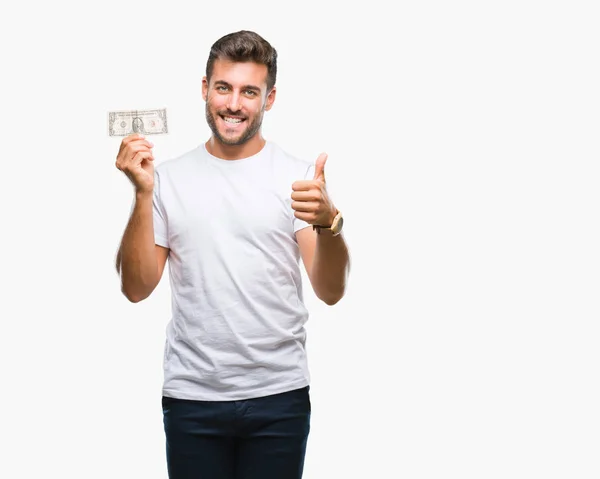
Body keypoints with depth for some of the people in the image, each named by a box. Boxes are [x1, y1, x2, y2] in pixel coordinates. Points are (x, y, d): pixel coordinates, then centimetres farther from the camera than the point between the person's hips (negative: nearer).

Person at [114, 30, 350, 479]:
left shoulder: (298, 175, -1)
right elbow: (137, 287, -1)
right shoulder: (170, 177, 3)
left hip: (279, 396, -1)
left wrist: (329, 222, -26)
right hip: (191, 396, 1)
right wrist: (143, 194, -11)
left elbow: (331, 291, -7)